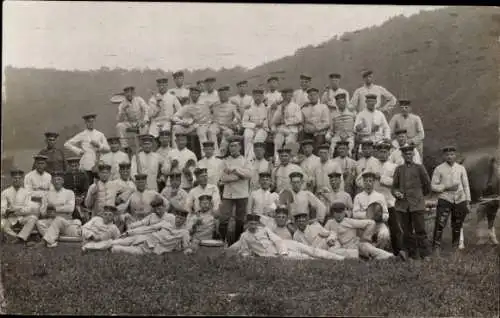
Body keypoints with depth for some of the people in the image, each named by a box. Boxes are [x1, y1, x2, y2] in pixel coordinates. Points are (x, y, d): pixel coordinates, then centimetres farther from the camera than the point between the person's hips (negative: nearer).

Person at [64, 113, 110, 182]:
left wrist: (98, 145, -9)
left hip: (98, 166, 2)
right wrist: (78, 151, -2)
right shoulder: (82, 135, 6)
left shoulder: (100, 135, 13)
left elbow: (107, 148, 8)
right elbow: (67, 144, 6)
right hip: (86, 166, -2)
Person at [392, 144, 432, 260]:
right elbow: (394, 186, 14)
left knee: (420, 230, -5)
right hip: (403, 205, 3)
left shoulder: (419, 168, 4)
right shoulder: (399, 169, 11)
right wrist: (396, 193, -6)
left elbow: (427, 185, 12)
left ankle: (425, 254, 2)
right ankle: (412, 254, 11)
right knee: (407, 231, 4)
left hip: (417, 204, -2)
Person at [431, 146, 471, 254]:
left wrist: (468, 202, 7)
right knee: (440, 224, -13)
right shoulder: (439, 169, -2)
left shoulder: (461, 168, 5)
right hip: (445, 199, -3)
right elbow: (433, 186, 0)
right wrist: (447, 188, -14)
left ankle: (455, 247, 22)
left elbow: (466, 186, 10)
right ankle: (436, 248, -8)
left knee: (457, 226, 8)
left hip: (460, 200, 3)